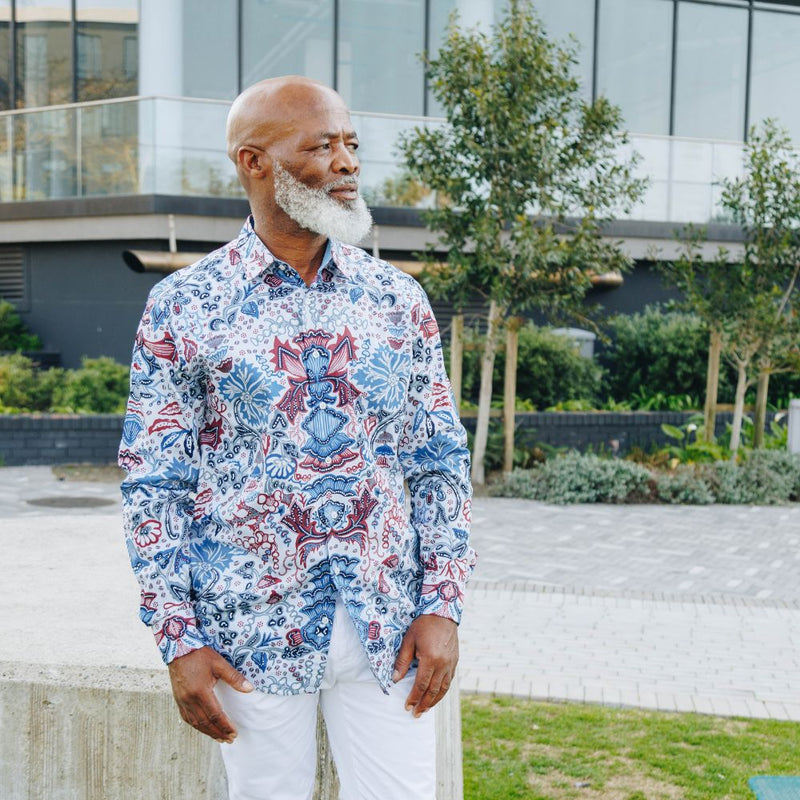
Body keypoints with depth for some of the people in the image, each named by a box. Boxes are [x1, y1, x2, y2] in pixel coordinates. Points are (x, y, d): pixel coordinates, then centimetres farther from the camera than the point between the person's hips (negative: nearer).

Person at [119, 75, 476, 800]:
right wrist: (178, 640, -6)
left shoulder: (398, 298, 4)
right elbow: (155, 485, -2)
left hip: (387, 627, 2)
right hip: (252, 632, -2)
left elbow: (442, 462, 6)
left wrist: (443, 606, -3)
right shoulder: (182, 307, -3)